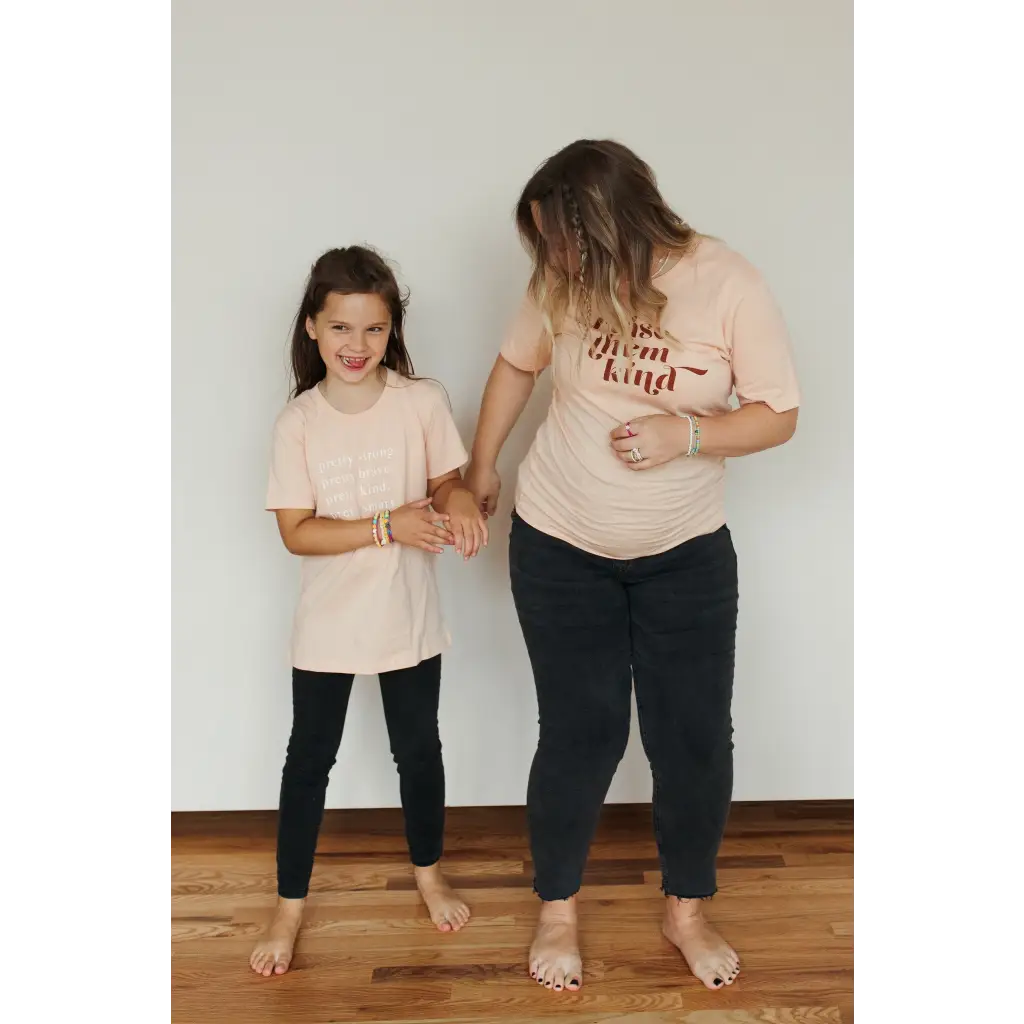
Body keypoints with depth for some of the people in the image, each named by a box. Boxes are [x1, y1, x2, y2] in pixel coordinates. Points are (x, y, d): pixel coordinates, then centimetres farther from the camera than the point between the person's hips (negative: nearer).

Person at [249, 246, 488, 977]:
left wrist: (457, 500, -23)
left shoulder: (423, 402, -10)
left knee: (418, 748, 17)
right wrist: (387, 526, -24)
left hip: (408, 618, 1)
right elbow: (297, 533, -13)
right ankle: (290, 906, 30)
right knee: (310, 759, 12)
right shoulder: (299, 423, -12)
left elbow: (447, 483, 1)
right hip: (328, 624, 0)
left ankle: (429, 873, 43)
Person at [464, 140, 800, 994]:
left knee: (696, 736, 6)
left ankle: (687, 910, 31)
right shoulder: (563, 284, -9)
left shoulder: (730, 285, -15)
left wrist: (687, 432, -26)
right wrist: (482, 467, 15)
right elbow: (517, 364, 10)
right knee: (580, 732, 6)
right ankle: (558, 909, 29)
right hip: (559, 547, 1)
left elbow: (778, 416, -9)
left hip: (686, 553, 0)